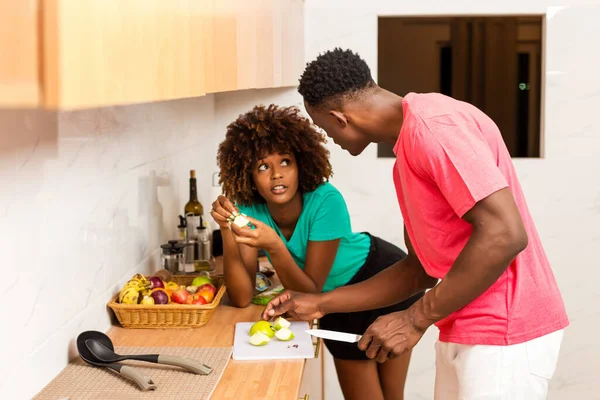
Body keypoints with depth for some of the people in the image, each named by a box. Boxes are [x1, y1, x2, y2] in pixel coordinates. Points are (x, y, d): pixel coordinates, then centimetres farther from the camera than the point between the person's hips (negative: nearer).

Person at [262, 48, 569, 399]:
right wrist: (322, 304, 16)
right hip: (467, 332, 9)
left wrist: (416, 319, -19)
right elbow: (419, 267, 19)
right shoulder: (407, 152, 14)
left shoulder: (432, 124, -17)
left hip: (502, 333, -9)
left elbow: (505, 234, -25)